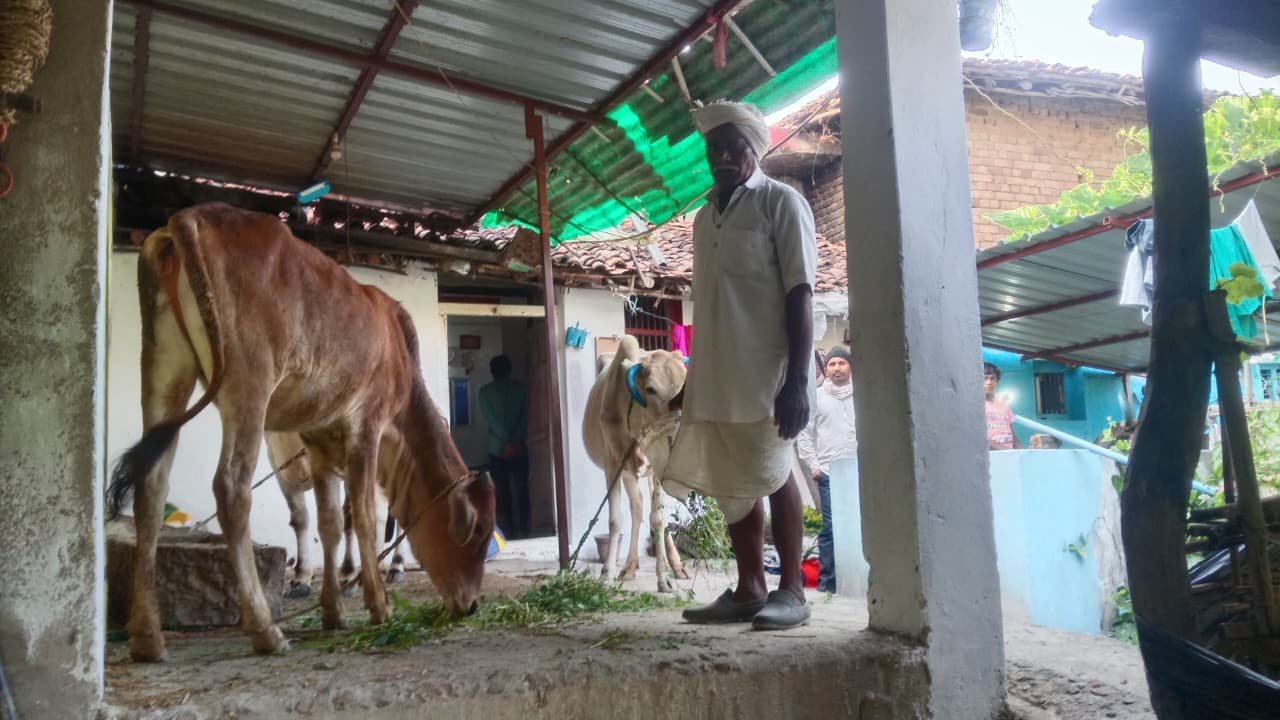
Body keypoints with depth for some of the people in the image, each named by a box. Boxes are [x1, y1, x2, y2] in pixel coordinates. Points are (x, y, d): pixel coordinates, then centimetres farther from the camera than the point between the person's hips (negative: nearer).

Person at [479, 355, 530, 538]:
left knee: (503, 491, 5)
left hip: (498, 449, -1)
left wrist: (508, 441, -13)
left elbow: (491, 419, -10)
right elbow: (525, 417, -4)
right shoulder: (521, 389, 4)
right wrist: (516, 440, -11)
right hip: (519, 448, 1)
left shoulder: (485, 391, -1)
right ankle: (522, 529, 6)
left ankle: (509, 530, 6)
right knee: (521, 489, 7)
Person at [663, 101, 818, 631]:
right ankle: (749, 588, 19)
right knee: (731, 480, 9)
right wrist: (693, 378, 17)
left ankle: (792, 591, 10)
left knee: (772, 473, -2)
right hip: (716, 372, 7)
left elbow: (799, 293, -11)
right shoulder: (704, 216, 16)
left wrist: (798, 379, -19)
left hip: (766, 369, -7)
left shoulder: (780, 203, -3)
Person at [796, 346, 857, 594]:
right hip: (828, 472, -1)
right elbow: (804, 434, 7)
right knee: (830, 526, -3)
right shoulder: (817, 397, 9)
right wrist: (812, 465, 0)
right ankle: (827, 580, 3)